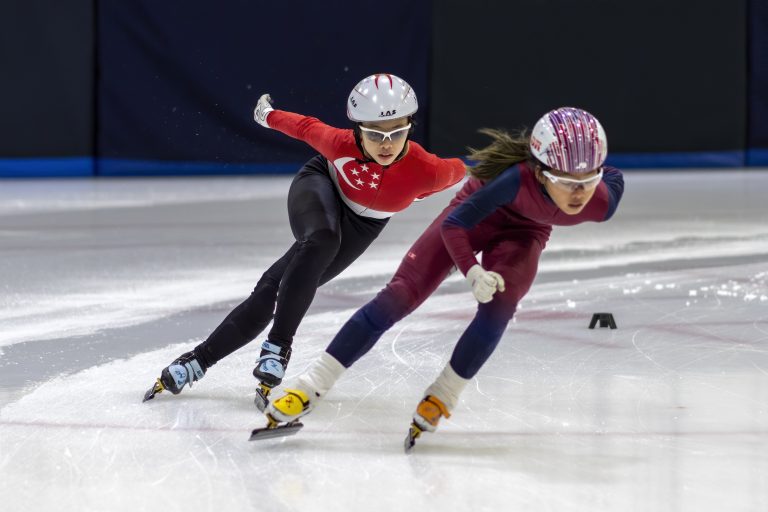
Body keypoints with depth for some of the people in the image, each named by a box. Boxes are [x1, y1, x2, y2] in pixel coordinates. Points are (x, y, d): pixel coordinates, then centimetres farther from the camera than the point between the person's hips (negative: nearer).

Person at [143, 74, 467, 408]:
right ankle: (277, 347, -30)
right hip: (321, 183, -2)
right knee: (322, 242, -36)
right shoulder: (342, 145, -34)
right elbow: (307, 128, -13)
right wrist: (269, 115, 6)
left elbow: (456, 170, -12)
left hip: (362, 224, 2)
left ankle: (200, 359, -4)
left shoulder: (427, 171, -35)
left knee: (278, 287, -9)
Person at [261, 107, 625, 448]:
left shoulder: (601, 202, -33)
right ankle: (307, 390, -9)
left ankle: (440, 397, -5)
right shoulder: (519, 178, -42)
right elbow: (454, 224, -32)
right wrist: (472, 272, -43)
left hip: (523, 231, 2)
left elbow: (613, 178, -8)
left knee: (499, 307, -25)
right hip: (475, 214, -2)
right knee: (400, 295, -11)